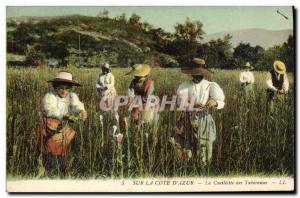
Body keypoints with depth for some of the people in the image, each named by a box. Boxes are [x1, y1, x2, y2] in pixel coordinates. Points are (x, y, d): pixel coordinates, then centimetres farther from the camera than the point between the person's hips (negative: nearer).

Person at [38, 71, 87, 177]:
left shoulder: (72, 96, 3)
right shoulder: (49, 97, -12)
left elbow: (77, 105, -16)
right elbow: (51, 110, -32)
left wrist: (82, 112, -41)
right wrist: (66, 116, -50)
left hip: (65, 131, 4)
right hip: (50, 131, -4)